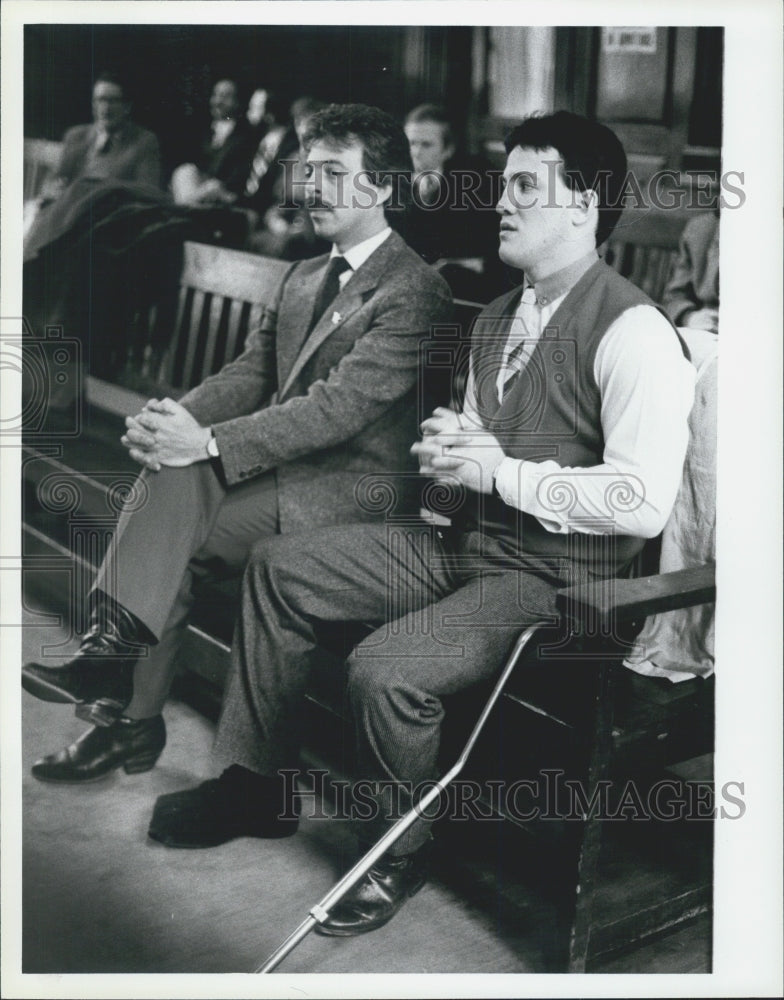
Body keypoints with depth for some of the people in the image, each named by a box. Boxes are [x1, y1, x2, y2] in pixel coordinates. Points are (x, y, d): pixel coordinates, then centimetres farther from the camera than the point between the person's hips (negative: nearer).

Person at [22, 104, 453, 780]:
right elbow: (251, 372, 13)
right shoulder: (303, 278, 19)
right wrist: (179, 417, -9)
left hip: (351, 493, -8)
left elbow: (340, 405, -21)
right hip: (287, 469, 8)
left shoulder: (414, 293, -11)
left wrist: (209, 442, -27)